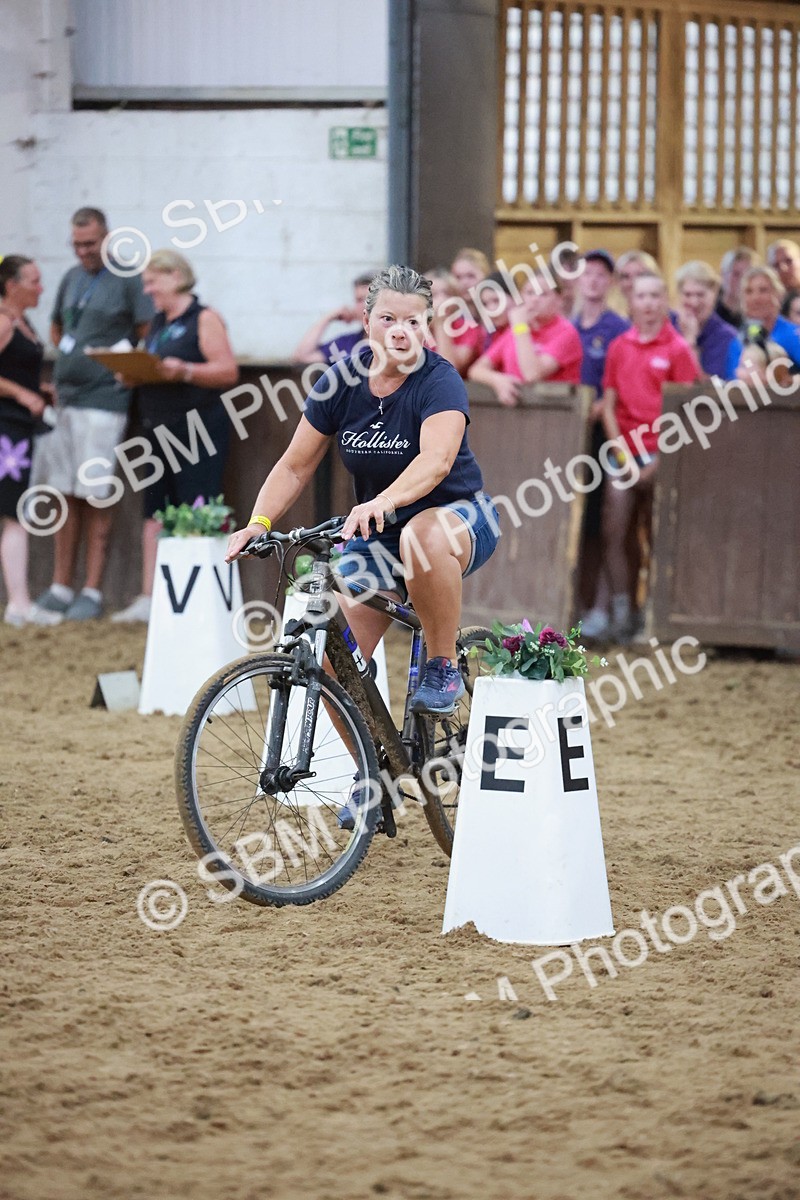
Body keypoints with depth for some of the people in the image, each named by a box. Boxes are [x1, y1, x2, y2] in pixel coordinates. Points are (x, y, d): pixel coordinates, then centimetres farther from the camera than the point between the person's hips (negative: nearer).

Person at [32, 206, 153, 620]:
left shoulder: (128, 279, -6)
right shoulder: (72, 279, 14)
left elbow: (150, 336, -8)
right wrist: (68, 361, 13)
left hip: (102, 401, -7)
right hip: (63, 397, 7)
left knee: (95, 497, -5)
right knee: (65, 493, 9)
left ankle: (92, 591, -1)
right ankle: (61, 586, 15)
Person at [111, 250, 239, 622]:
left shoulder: (203, 319, -5)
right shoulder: (158, 323, 19)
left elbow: (228, 371, -14)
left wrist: (184, 371, -26)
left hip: (198, 426, -8)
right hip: (159, 429, 8)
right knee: (154, 513, 6)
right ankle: (148, 598, 8)